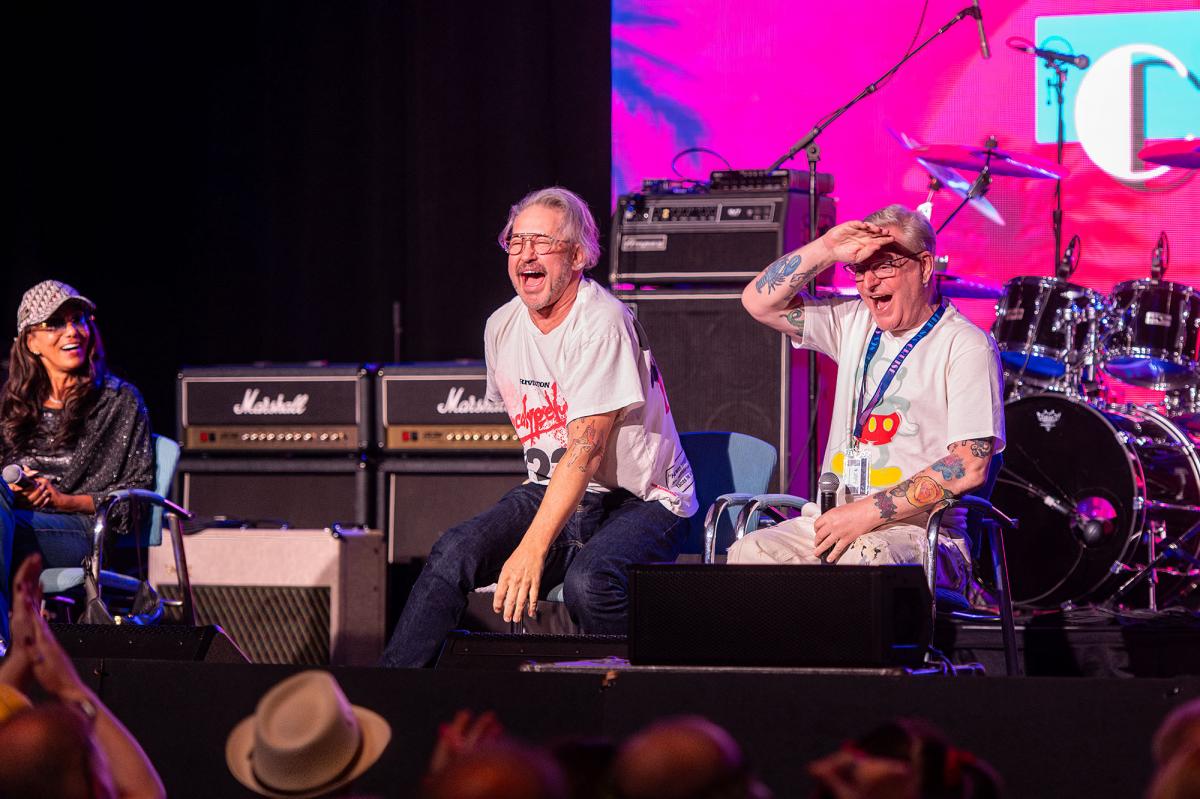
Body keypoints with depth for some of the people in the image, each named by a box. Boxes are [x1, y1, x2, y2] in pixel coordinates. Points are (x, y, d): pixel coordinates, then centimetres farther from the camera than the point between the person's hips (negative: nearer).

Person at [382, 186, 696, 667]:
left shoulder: (602, 324, -19)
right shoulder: (502, 327, 6)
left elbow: (586, 450, -26)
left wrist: (533, 548, -32)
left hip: (640, 501, -6)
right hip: (551, 492, 6)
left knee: (587, 581, -36)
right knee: (453, 554, -19)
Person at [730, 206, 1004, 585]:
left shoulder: (967, 347, -3)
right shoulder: (854, 323, 17)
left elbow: (970, 466, -12)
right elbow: (759, 301, 15)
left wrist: (868, 513, -16)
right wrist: (826, 250, 0)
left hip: (920, 531, -6)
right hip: (835, 520, 6)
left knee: (862, 558, -41)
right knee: (750, 553, -25)